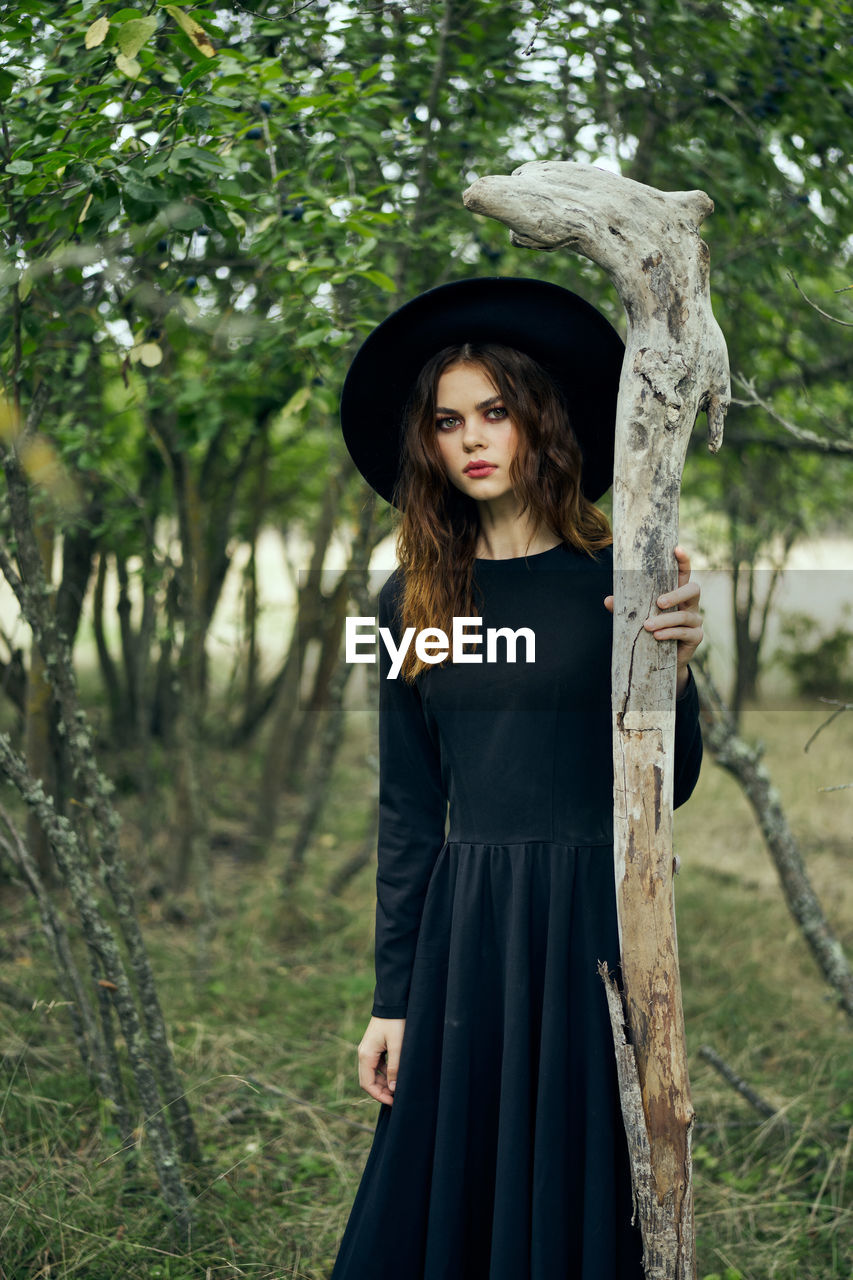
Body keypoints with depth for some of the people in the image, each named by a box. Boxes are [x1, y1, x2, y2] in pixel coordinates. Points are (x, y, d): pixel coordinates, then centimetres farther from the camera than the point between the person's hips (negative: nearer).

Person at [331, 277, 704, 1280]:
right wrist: (391, 998, 5)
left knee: (578, 1188, 7)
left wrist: (672, 670, -22)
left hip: (593, 921, -2)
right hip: (464, 924, 3)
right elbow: (407, 810, 7)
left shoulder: (617, 579, -3)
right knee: (447, 1196, 10)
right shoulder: (412, 597, 5)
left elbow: (668, 788, -3)